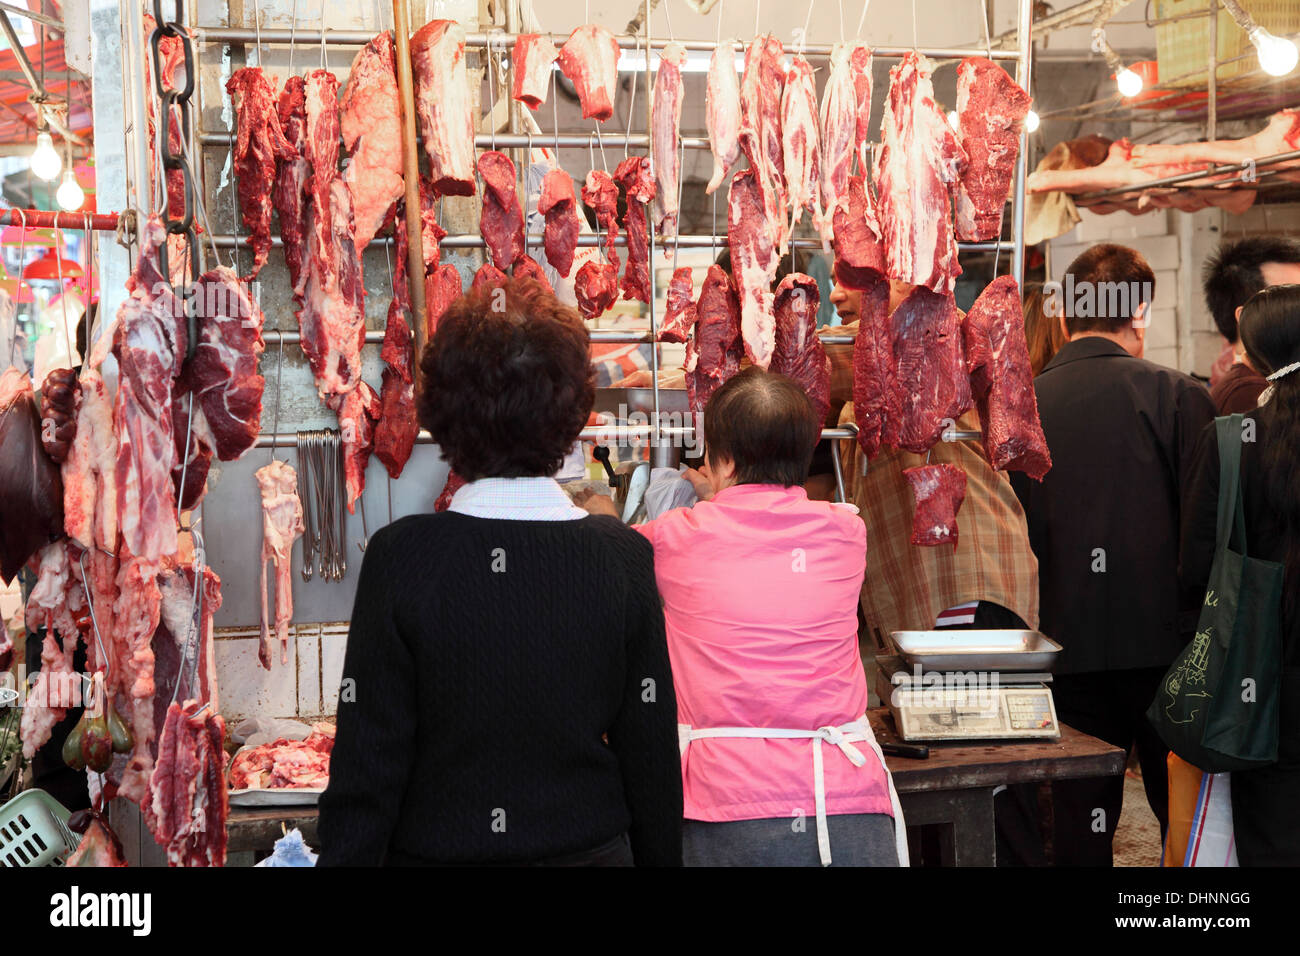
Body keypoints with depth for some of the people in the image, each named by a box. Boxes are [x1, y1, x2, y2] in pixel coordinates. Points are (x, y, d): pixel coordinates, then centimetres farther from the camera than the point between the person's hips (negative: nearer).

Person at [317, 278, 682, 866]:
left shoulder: (400, 557, -16)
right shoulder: (624, 557, -11)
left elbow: (365, 772, -13)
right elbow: (652, 754, -5)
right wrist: (661, 858, 6)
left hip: (435, 849, -1)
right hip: (590, 849, 2)